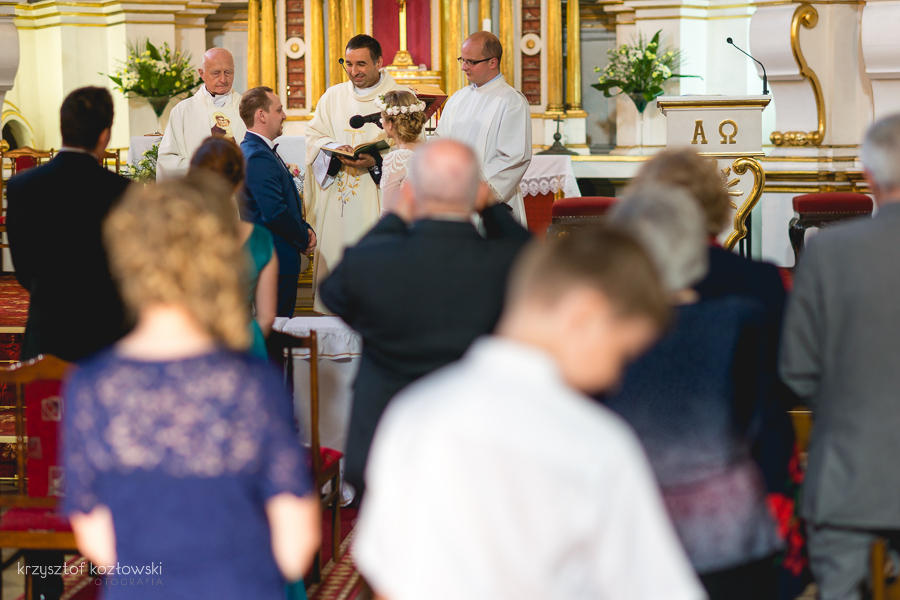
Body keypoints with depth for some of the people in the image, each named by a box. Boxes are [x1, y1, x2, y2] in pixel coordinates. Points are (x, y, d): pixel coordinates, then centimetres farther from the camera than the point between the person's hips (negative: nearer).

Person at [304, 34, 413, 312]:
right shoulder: (333, 96, 14)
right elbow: (313, 137, 12)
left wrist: (376, 162, -19)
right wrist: (335, 150, -9)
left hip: (377, 201, -4)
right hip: (337, 196, 4)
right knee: (335, 254, 1)